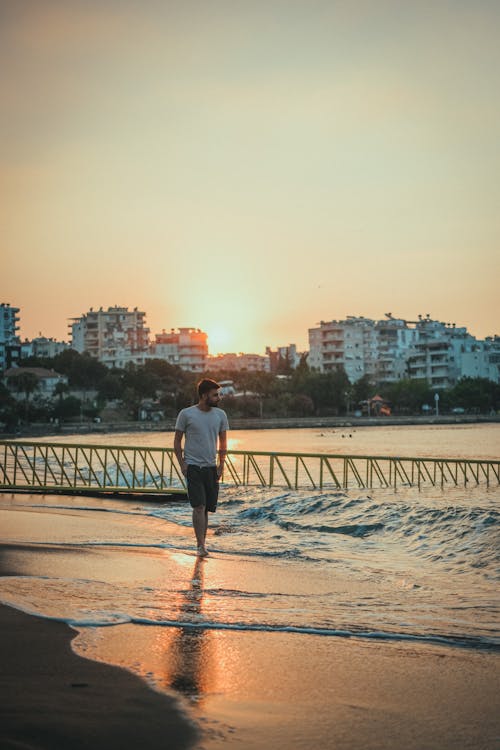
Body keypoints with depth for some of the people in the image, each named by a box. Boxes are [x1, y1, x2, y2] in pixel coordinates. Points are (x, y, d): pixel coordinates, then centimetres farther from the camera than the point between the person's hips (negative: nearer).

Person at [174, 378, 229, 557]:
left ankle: (202, 543, 18)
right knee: (199, 506, -14)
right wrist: (182, 463, -6)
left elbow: (223, 442, 15)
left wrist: (221, 463, 4)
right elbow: (177, 441, 3)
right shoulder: (186, 414, -4)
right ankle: (201, 545, -15)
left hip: (211, 467, 4)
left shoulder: (220, 415, 7)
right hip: (192, 466, -4)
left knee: (207, 508, 7)